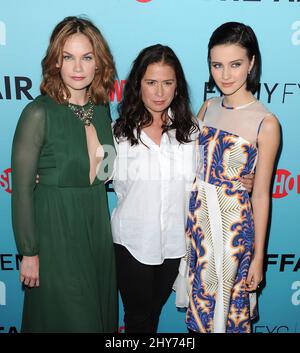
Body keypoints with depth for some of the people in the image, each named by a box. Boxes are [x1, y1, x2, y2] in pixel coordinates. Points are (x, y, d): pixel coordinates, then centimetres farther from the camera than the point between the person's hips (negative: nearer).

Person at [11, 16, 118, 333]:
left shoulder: (102, 109, 2)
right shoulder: (39, 113, -16)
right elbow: (22, 188, -13)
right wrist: (29, 252, -10)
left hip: (98, 226, 6)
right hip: (54, 230, -5)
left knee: (100, 313, 20)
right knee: (64, 317, 11)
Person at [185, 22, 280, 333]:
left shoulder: (266, 123, -15)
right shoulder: (207, 108, 1)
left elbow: (260, 195, -11)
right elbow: (196, 166, 7)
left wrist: (258, 257, -6)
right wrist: (190, 218, 6)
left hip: (234, 224, -4)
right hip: (197, 217, 5)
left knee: (231, 302, 16)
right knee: (200, 299, 22)